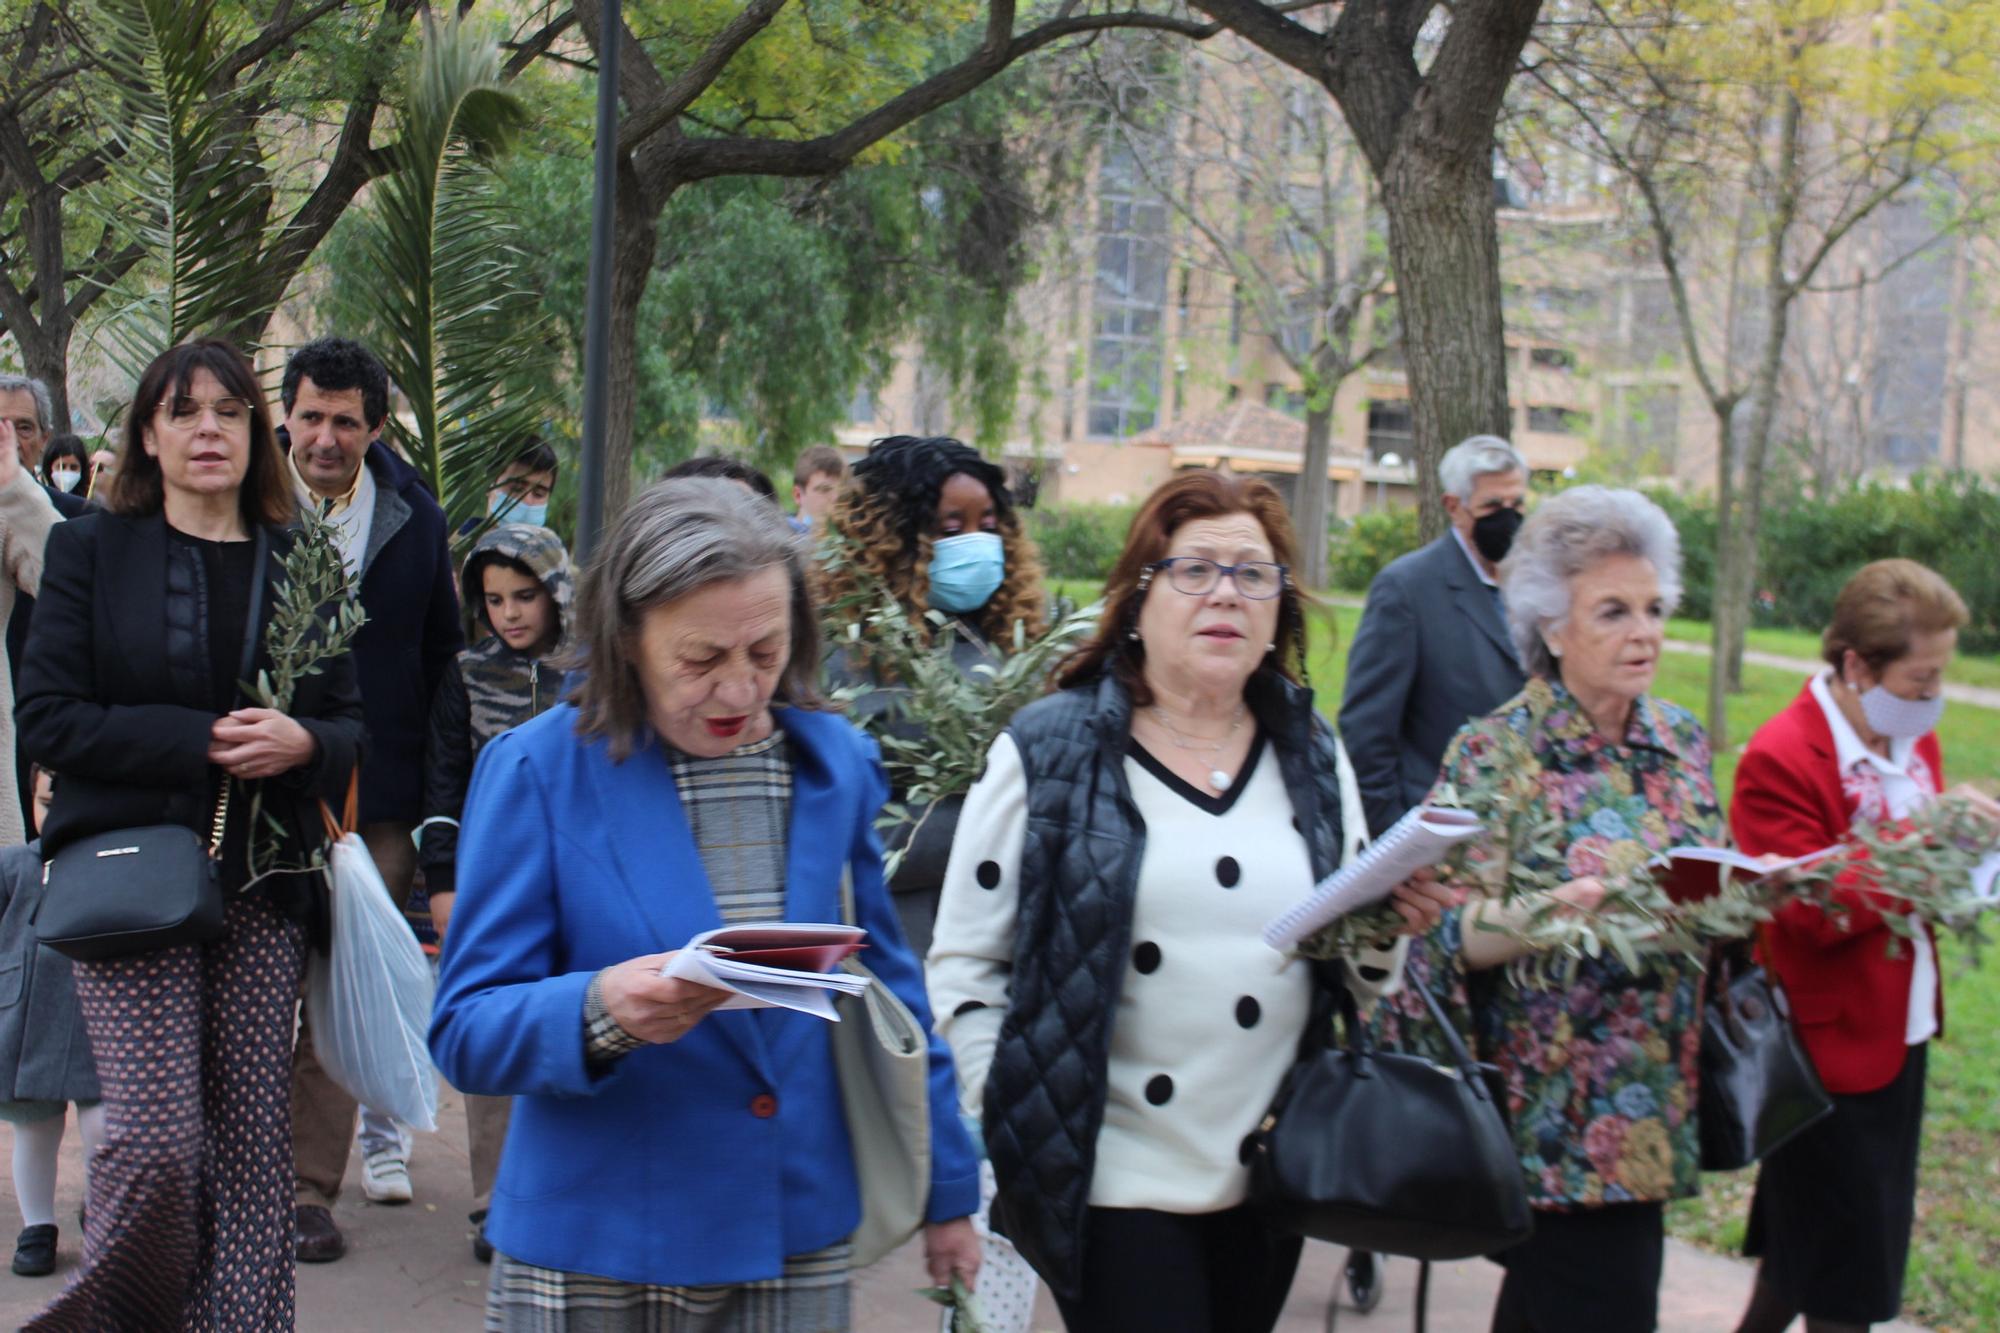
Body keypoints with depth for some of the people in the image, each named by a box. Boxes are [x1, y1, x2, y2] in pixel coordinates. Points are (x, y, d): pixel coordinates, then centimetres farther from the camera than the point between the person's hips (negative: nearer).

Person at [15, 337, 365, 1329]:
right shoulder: (91, 550, 5)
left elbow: (350, 723, 13)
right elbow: (48, 722, -3)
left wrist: (301, 743, -11)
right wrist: (199, 742, -13)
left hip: (264, 885, 3)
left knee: (252, 1135, 0)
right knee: (158, 1137, -11)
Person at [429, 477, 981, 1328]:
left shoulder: (836, 764, 4)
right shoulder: (537, 772, -8)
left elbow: (887, 992, 13)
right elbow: (465, 1034, -9)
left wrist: (945, 1191, 14)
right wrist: (599, 1012, -29)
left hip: (798, 1245, 3)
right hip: (593, 1257, -3)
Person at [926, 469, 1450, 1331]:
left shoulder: (1313, 757, 8)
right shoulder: (1048, 751, -5)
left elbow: (1356, 970, 15)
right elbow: (964, 967, -2)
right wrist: (1008, 1131, -10)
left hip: (1272, 1178, 5)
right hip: (1116, 1183, -4)